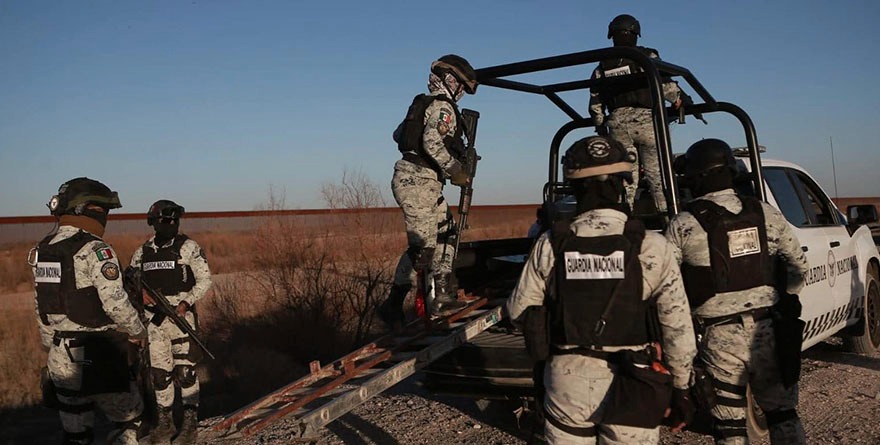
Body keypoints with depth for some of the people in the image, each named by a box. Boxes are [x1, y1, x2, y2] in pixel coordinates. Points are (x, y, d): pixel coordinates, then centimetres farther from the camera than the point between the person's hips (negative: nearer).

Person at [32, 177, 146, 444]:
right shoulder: (94, 249, -15)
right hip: (97, 355, -7)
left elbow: (41, 308, 14)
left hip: (61, 356, 7)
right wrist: (138, 331, -3)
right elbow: (115, 302, -20)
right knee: (128, 421, 10)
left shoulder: (42, 250, 9)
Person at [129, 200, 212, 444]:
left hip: (181, 316, -4)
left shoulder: (188, 247, -4)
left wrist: (186, 302, -16)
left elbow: (204, 280, -4)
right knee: (159, 372, 9)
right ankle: (164, 422, 22)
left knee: (185, 371, -3)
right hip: (153, 320, 4)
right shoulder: (142, 252, 8)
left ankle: (190, 424, 7)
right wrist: (140, 293, -5)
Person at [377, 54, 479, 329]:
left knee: (446, 234, 14)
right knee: (422, 247, -10)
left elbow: (398, 134, 26)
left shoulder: (423, 103, 19)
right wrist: (456, 171, -16)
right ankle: (392, 306, -2)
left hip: (426, 184, 10)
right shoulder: (443, 106, -10)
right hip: (418, 182, -10)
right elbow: (432, 143, -25)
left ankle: (443, 298, 15)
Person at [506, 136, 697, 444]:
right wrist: (681, 388, 5)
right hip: (630, 386, -1)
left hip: (567, 382, 1)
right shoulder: (651, 248, -12)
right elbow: (678, 328, -8)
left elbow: (520, 311, 1)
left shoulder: (550, 245, -8)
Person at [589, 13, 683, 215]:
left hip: (617, 124, 3)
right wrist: (677, 99, 10)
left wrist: (601, 129, 25)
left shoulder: (601, 69, 14)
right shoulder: (647, 56, 2)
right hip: (647, 120, -3)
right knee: (657, 173, 0)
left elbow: (595, 106, 14)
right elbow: (665, 84, -7)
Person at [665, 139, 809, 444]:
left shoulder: (683, 226, -8)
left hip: (722, 338, -3)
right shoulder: (766, 214, 4)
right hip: (768, 330, 3)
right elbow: (799, 264, 11)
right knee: (783, 413, 19)